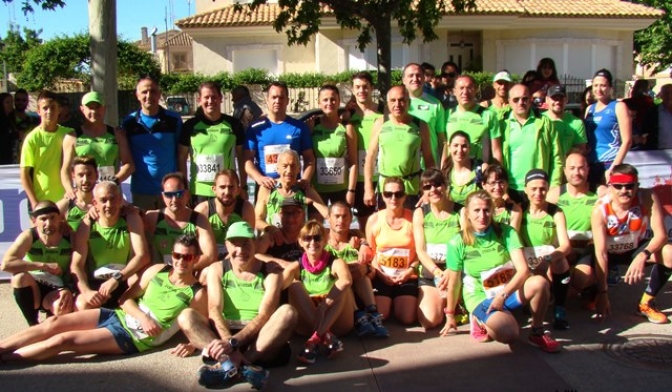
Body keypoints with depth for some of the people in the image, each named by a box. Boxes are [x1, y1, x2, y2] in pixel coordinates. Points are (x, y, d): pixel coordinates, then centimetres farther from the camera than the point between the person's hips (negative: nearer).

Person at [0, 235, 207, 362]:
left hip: (134, 338, -5)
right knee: (54, 323, -9)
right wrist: (143, 317, -11)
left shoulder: (197, 294, -7)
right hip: (117, 316, 6)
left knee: (63, 340, -15)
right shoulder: (157, 271, 5)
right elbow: (126, 299, 6)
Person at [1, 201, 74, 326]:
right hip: (31, 290, 1)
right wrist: (44, 266, -28)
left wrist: (69, 289, -26)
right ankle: (34, 326, -14)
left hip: (57, 291, -1)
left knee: (63, 308, -36)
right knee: (20, 276, -33)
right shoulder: (28, 236, -13)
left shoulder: (70, 237, -9)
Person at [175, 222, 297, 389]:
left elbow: (265, 315, -14)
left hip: (261, 339, -1)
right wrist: (229, 345, -28)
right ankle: (243, 366, -44)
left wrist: (232, 342, -30)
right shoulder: (217, 270, 6)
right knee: (186, 316, -22)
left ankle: (228, 365, -37)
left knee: (287, 312, -28)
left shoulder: (270, 272, 0)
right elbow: (214, 311, -9)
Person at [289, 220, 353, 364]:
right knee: (294, 286, -17)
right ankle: (326, 336, -32)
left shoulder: (336, 263, -6)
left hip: (337, 323, -2)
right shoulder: (297, 267, 3)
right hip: (308, 324, 2)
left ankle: (316, 338, -35)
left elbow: (346, 281, -30)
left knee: (343, 288, -24)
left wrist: (323, 306, -36)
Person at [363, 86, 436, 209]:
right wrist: (368, 188, -2)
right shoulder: (380, 124, 4)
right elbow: (371, 156, 4)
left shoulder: (419, 125, 2)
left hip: (412, 189, -1)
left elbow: (429, 159, 6)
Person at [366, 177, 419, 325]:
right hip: (381, 276, 1)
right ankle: (389, 303, 19)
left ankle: (396, 304, 21)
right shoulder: (374, 220, 1)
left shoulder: (414, 218, -3)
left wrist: (410, 270, -13)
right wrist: (381, 274, -9)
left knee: (407, 319, -14)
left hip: (407, 276, 0)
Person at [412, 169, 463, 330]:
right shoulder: (420, 213, 5)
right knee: (429, 321, -19)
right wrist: (438, 272, -17)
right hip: (429, 274, 1)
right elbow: (420, 251, -1)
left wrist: (449, 272, -22)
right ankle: (446, 305, 14)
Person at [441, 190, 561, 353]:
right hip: (481, 298, -3)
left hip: (509, 290, 3)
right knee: (509, 333, -33)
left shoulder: (506, 232, -9)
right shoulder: (457, 243, -13)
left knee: (539, 282, -30)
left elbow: (523, 269, -17)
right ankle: (480, 321, 2)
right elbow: (454, 284, -4)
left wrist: (503, 295, -29)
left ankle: (537, 333, -7)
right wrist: (450, 316, 5)